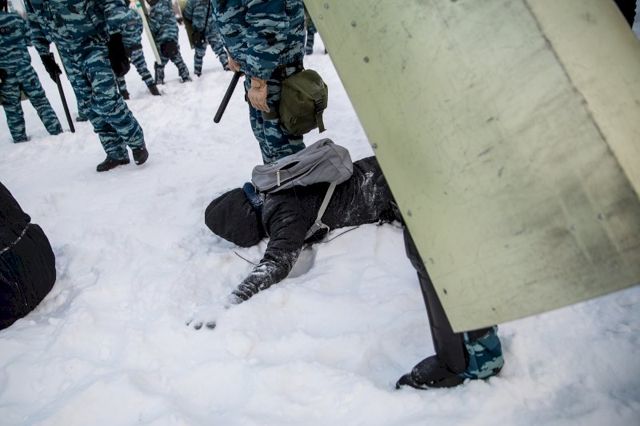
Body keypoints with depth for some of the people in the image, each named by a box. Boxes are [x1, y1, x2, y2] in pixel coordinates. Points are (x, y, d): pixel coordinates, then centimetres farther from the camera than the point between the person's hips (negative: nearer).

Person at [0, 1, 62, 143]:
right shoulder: (16, 18, -6)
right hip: (25, 70, 2)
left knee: (12, 110, 11)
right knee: (41, 101, 12)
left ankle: (20, 140, 17)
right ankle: (57, 132, 12)